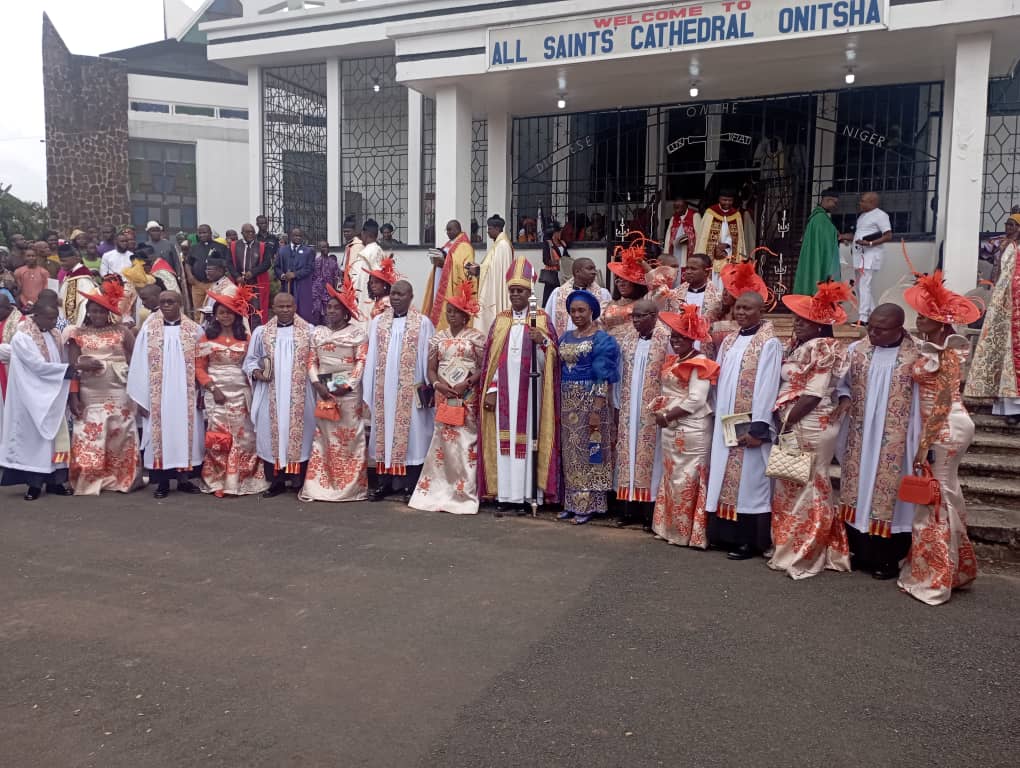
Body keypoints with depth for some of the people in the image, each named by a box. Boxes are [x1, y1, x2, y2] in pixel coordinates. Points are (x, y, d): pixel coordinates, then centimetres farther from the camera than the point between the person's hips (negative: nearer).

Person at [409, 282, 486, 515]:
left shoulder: (476, 336, 1)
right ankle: (438, 491, 10)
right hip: (443, 396, 4)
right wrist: (438, 384, -8)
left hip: (468, 397, -3)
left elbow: (483, 367, -3)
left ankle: (464, 494, -1)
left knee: (465, 442, -6)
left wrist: (466, 384, -17)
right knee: (442, 441, 3)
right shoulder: (438, 337, 13)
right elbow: (431, 369, 11)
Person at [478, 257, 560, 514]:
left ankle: (523, 495, 3)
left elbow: (548, 361, -2)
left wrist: (542, 342, -22)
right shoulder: (500, 320, 11)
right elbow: (491, 357, 8)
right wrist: (490, 390, 0)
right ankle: (503, 495, 5)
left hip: (529, 390, -2)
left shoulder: (542, 319, 3)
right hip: (504, 390, 2)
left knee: (526, 439, -2)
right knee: (503, 441, 1)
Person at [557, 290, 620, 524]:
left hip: (590, 400, -6)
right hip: (567, 401, 6)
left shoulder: (602, 339, -6)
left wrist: (597, 409, -18)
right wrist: (558, 404, 7)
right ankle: (572, 502, 17)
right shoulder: (565, 337, 12)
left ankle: (588, 504, 6)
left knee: (587, 451, -2)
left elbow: (603, 378, -12)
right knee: (570, 452, 9)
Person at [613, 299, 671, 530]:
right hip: (629, 411, 5)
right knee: (629, 455, 7)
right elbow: (620, 375, 11)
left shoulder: (667, 340, -10)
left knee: (650, 456, 0)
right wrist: (618, 405, 9)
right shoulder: (626, 339, 7)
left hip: (653, 412, -5)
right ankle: (631, 508, 15)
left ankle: (650, 512, 8)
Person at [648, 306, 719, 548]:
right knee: (670, 478, 14)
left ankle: (687, 532, 8)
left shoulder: (700, 364, -13)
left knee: (686, 481, -2)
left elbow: (696, 401, -20)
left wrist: (667, 416, -15)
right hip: (670, 429, 9)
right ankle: (670, 528, 24)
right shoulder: (672, 361, 13)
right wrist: (659, 408, 4)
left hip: (691, 430, -9)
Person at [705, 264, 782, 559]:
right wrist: (719, 418, 11)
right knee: (726, 478, 10)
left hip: (750, 424, -7)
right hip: (725, 422, 7)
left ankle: (749, 540, 6)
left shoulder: (769, 343, -9)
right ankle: (726, 534, 19)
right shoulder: (729, 340, 12)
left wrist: (758, 427, -19)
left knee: (748, 479, -2)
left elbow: (767, 386, -15)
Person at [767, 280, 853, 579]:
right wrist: (784, 420, 4)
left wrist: (786, 421, -14)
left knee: (805, 487, -1)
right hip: (797, 426, 9)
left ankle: (802, 555, 9)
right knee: (794, 486, 13)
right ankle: (794, 548, 23)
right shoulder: (800, 345, 13)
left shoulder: (823, 349, -12)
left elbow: (813, 394, -18)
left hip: (810, 427, -9)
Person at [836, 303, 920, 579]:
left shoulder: (917, 355, -8)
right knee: (858, 489, 9)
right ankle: (859, 552, 22)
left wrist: (920, 441, -9)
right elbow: (841, 381, 14)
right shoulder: (856, 349, 2)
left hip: (894, 441, -3)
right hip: (859, 437, 4)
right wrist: (844, 398, -8)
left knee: (888, 492, 1)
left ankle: (888, 559, 14)